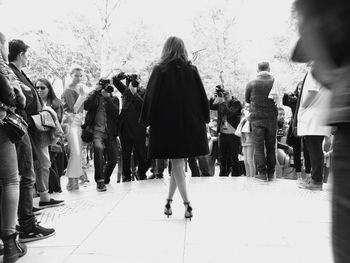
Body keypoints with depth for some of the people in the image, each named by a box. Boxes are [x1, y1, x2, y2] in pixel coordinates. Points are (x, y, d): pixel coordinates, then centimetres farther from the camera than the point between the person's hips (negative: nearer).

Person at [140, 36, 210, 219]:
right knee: (178, 163, 14)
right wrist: (204, 120, 10)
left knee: (177, 163, 3)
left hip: (167, 123, -3)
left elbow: (150, 97, -5)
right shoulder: (191, 70, 2)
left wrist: (146, 120, 5)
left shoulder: (160, 70, -5)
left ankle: (187, 204, 0)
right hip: (189, 124, 3)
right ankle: (169, 200, 24)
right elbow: (202, 96, 3)